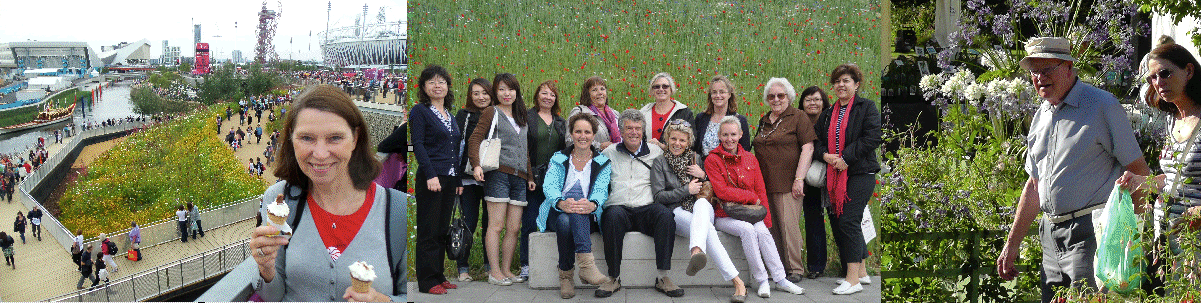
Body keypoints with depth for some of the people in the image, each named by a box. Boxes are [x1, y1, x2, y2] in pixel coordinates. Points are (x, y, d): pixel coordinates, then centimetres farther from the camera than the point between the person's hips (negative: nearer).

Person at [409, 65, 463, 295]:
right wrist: (430, 175, -20)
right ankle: (427, 281, 2)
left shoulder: (450, 115, 18)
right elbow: (418, 145, -12)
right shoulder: (420, 111, -4)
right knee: (429, 230, -3)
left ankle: (438, 276, 19)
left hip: (450, 178, 7)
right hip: (431, 177, -7)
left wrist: (459, 178, 16)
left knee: (442, 230, 11)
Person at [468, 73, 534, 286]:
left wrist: (530, 176, 20)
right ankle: (494, 272, -3)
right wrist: (476, 164, -18)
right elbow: (475, 139, -4)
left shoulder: (521, 118, 24)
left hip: (519, 178, 6)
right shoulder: (492, 113, 5)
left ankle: (507, 270, 11)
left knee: (514, 228, 3)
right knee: (496, 226, -7)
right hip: (498, 174, -6)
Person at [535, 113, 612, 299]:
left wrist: (592, 204, -32)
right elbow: (549, 186, -5)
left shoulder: (602, 163, 12)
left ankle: (566, 275, -40)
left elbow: (601, 190, -5)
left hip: (588, 218, -1)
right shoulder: (559, 159, 13)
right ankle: (586, 262, -38)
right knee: (565, 221, -38)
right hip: (558, 213, 1)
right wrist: (561, 203, -30)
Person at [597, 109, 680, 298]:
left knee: (665, 214, -32)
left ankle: (663, 277, -28)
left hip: (646, 208, 1)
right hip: (618, 207, 0)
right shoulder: (609, 153, 17)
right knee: (613, 215, -36)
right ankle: (614, 278, -27)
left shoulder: (656, 152, 18)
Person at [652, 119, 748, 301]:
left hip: (702, 209, 2)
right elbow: (658, 196, 0)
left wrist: (702, 176, 2)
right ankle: (737, 282, -54)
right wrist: (687, 190, -7)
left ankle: (696, 251, -66)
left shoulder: (696, 159, 20)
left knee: (701, 202, -40)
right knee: (707, 229, -37)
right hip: (676, 212, -2)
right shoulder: (660, 163, 10)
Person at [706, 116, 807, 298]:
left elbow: (761, 191, 11)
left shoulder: (750, 159, 12)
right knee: (747, 229, -31)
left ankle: (780, 279, -19)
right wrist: (751, 197, -10)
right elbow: (722, 192, -12)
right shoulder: (712, 160, -3)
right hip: (724, 215, -3)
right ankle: (761, 280, -22)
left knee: (762, 231, -26)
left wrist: (765, 219, 0)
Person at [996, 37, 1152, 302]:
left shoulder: (1103, 106, -5)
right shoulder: (1041, 116, 17)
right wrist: (1012, 244, 19)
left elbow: (1139, 172, -7)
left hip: (1091, 232, -7)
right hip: (1051, 236, 7)